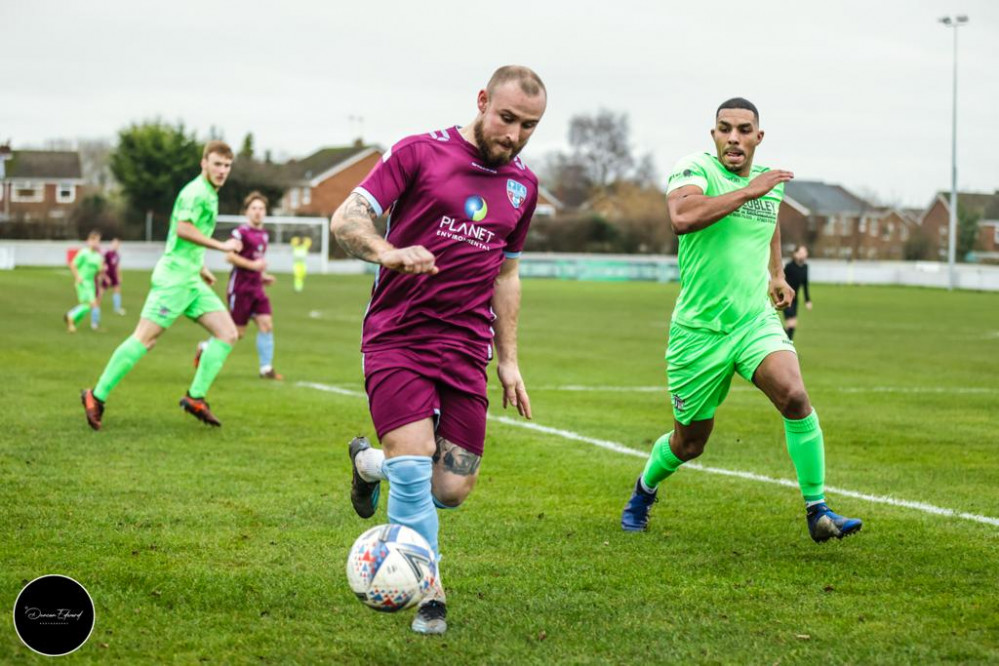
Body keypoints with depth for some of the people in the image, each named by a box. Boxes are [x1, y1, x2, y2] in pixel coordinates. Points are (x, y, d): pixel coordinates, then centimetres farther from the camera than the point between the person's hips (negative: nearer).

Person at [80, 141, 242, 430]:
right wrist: (221, 245, -21)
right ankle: (97, 396, -3)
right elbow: (183, 228, -25)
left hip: (191, 281, 10)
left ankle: (195, 398, 1)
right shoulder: (196, 192, -11)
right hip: (173, 278, -10)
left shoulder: (209, 195, 19)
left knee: (228, 333, 0)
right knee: (145, 338, -10)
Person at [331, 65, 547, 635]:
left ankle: (372, 462, 30)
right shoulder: (420, 153, -3)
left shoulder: (523, 185, 13)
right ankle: (430, 597, -1)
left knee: (452, 491, -2)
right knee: (414, 467, -19)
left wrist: (509, 360, 17)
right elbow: (347, 219, -8)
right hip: (398, 337, -4)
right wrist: (388, 251, -29)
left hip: (466, 348, 5)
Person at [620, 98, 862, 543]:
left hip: (756, 321, 4)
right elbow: (682, 217, -35)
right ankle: (644, 490, 43)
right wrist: (748, 191, -32)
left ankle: (818, 513, -15)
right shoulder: (695, 170, -11)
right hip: (699, 330, -3)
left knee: (794, 397, -24)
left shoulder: (770, 182, 7)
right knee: (689, 444, 9)